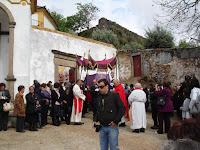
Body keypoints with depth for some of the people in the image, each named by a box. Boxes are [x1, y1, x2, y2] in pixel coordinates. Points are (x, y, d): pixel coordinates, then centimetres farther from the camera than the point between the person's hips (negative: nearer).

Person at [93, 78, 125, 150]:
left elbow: (122, 108, -11)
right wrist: (95, 120, 4)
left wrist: (115, 121, -14)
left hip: (112, 127, -6)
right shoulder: (99, 98, 11)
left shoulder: (114, 95, -8)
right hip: (102, 127, 6)